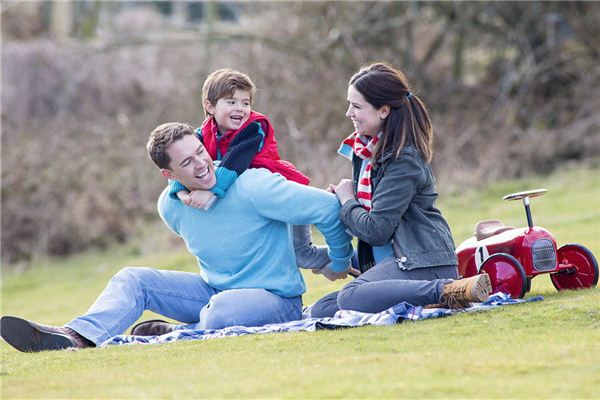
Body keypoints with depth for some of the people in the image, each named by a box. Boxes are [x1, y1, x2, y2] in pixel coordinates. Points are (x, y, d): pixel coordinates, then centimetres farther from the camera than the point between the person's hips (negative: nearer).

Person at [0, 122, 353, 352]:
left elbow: (327, 207, -20)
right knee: (133, 279, -9)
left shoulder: (253, 189, -22)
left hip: (276, 298, -6)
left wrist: (340, 263, -6)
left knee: (223, 309, -42)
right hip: (214, 290, 6)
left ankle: (177, 335, -12)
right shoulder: (171, 206, 0)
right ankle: (77, 337, -34)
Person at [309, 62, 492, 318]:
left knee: (351, 298, -34)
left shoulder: (403, 160, -12)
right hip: (387, 261, 11)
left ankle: (448, 290, -32)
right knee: (320, 311, -2)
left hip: (423, 262, -11)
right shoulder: (364, 150, 16)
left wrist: (347, 203, 0)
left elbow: (376, 230, -17)